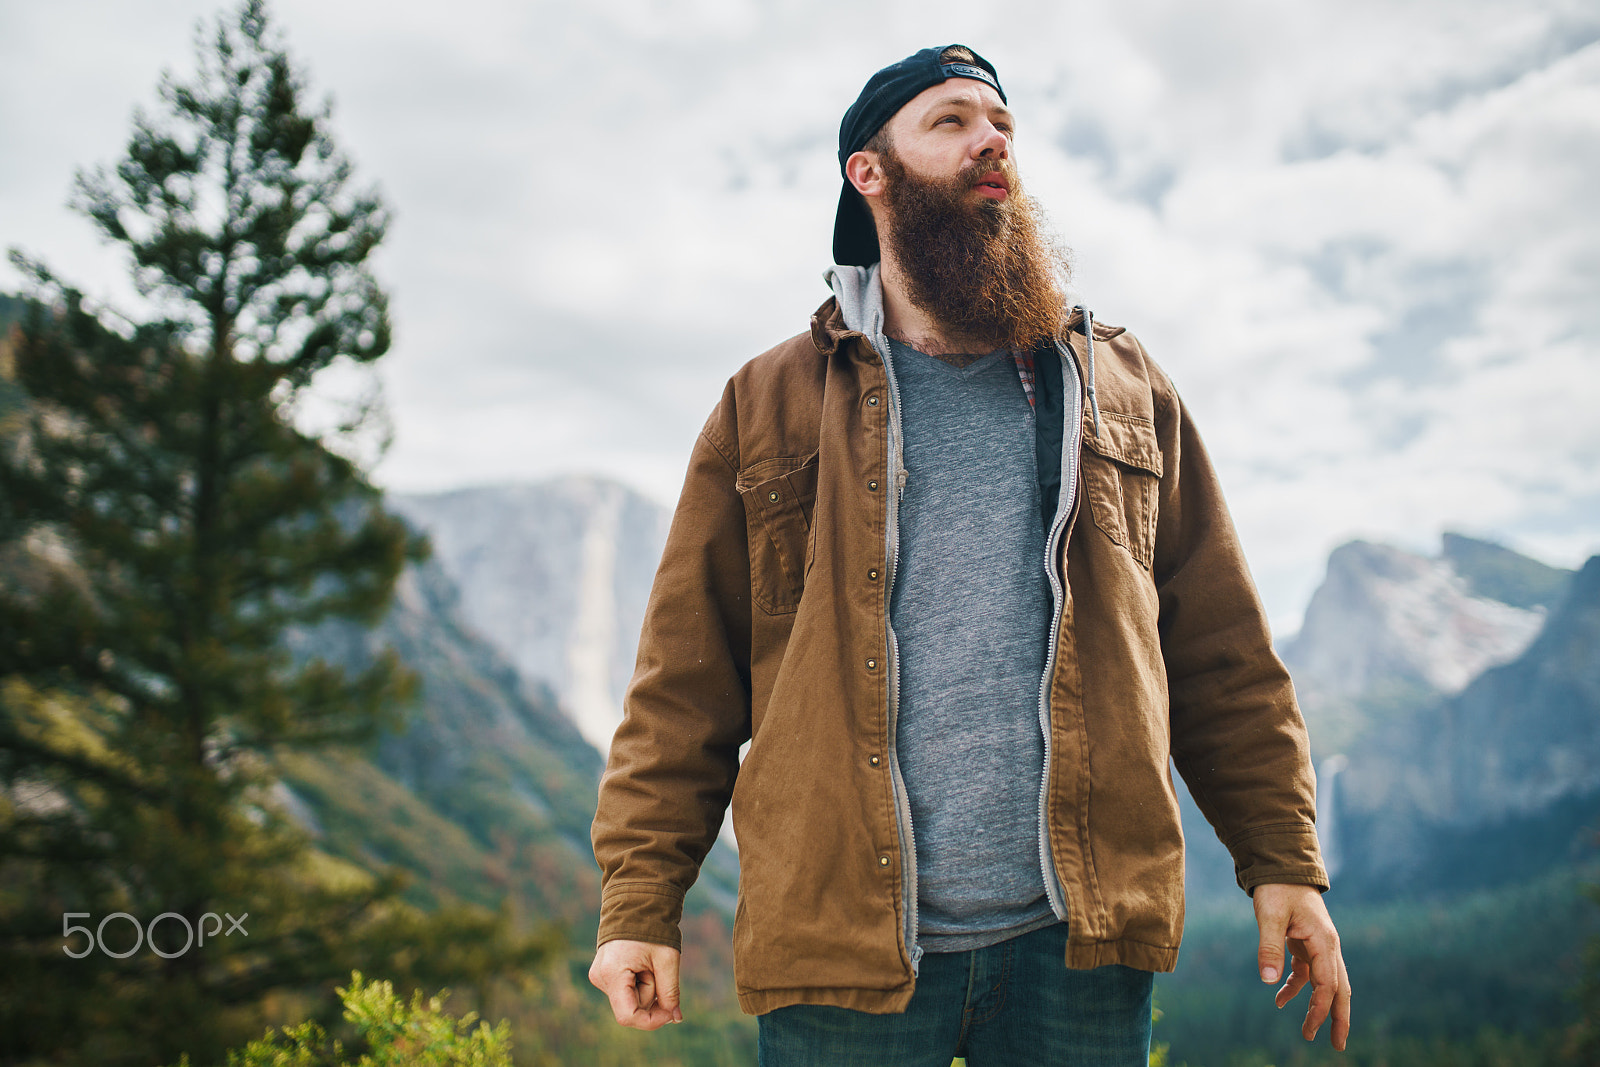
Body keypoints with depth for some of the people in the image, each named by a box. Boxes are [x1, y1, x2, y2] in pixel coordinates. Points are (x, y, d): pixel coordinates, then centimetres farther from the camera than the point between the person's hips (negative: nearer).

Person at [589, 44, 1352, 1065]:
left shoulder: (1121, 387, 11)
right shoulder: (769, 403, 6)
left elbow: (1223, 651, 10)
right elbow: (686, 680, 3)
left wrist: (1284, 861, 3)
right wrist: (640, 903, -5)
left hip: (1080, 943, 2)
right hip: (842, 939, -1)